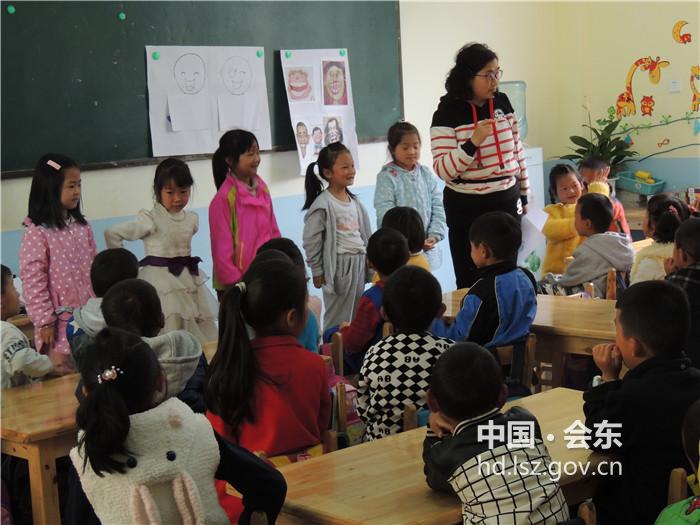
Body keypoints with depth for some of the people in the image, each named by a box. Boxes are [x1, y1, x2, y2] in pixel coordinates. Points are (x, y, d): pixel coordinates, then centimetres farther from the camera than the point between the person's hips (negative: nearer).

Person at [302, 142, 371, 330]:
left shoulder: (354, 201, 9)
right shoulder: (323, 204, -14)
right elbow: (311, 241, -12)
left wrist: (366, 260, 16)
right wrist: (317, 271, -9)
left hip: (358, 263, 7)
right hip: (338, 265, -7)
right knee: (338, 318, 0)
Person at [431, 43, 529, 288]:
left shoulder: (502, 103, 5)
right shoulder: (447, 113, -11)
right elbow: (443, 170, -16)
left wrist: (524, 194, 17)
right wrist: (473, 142, -27)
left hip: (506, 202, 5)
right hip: (467, 207, -5)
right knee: (471, 283, -1)